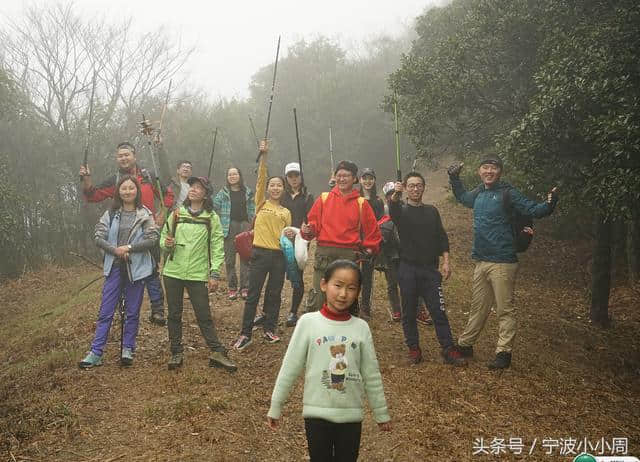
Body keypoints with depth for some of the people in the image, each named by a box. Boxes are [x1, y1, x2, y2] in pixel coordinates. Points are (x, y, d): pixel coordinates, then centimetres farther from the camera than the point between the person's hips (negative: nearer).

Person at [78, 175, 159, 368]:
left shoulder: (145, 214, -1)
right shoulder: (110, 214, 5)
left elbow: (152, 239, -9)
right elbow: (99, 238, 0)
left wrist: (129, 247, -16)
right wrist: (116, 250, -15)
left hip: (136, 267, -1)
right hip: (114, 267, 1)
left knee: (132, 313, 8)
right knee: (105, 312, 2)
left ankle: (128, 350, 20)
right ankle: (96, 353, 6)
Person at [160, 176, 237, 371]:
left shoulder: (212, 218, -1)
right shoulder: (176, 214, 5)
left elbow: (217, 248, -2)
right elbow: (163, 238, 10)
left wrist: (214, 274, -8)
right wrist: (166, 243, -13)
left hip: (198, 274, -2)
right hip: (173, 272, 3)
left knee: (204, 315, -1)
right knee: (174, 315, 9)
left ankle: (217, 353, 5)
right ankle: (176, 353, 20)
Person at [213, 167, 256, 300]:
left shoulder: (248, 192, 10)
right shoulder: (223, 192, 7)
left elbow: (252, 211, 10)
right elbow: (214, 207, 3)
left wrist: (252, 227, 3)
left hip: (245, 225, 0)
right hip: (229, 227, 0)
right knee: (229, 259, 2)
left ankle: (245, 287, 2)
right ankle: (232, 287, 10)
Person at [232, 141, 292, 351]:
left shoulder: (286, 212, 12)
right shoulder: (261, 204, 4)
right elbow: (261, 178, -6)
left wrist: (291, 235, -6)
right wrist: (263, 156, -14)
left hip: (279, 255, 3)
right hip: (260, 253, -3)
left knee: (274, 294, 10)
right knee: (253, 294, -1)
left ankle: (269, 329, 24)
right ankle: (245, 334, 4)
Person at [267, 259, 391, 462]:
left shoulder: (361, 327, -2)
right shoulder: (308, 322, -7)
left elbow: (372, 375, 6)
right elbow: (289, 368, -2)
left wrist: (381, 413, 11)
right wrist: (275, 407, 1)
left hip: (351, 415, 2)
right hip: (316, 413, -2)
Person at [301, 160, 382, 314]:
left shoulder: (361, 203, 10)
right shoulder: (324, 199, 10)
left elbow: (372, 229, 15)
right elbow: (313, 222, 7)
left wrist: (370, 249, 10)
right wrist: (308, 230, -13)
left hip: (350, 254, 1)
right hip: (324, 251, -1)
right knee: (318, 294, -7)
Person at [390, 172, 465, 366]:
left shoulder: (431, 211, 13)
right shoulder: (402, 210, 3)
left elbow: (441, 237, 13)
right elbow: (393, 211, -23)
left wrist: (446, 261, -1)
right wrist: (395, 195, -46)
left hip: (430, 269, 2)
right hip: (408, 270, -2)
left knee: (438, 310, -1)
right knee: (409, 312, 4)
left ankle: (448, 349, 3)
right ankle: (414, 348, 15)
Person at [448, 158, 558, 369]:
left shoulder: (508, 193, -9)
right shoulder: (478, 194, 11)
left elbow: (533, 210, -17)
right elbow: (463, 197, 34)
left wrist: (548, 205, -36)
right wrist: (454, 178, 28)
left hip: (502, 262, -7)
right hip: (480, 261, 7)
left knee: (505, 309, 0)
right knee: (478, 307, 19)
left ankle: (504, 352, 7)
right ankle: (465, 344, 29)